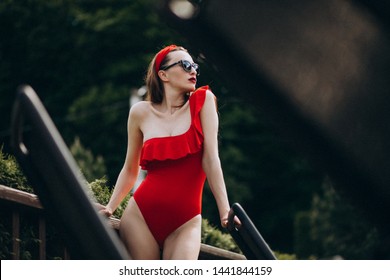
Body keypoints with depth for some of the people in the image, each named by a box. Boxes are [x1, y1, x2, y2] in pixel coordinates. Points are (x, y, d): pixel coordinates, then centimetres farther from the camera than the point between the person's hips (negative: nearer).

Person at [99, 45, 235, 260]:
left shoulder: (203, 101, 3)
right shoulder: (141, 113, 6)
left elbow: (210, 158, -3)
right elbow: (130, 170, 13)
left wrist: (225, 210, -9)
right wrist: (110, 207, 2)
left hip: (185, 222, -1)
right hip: (140, 215, 1)